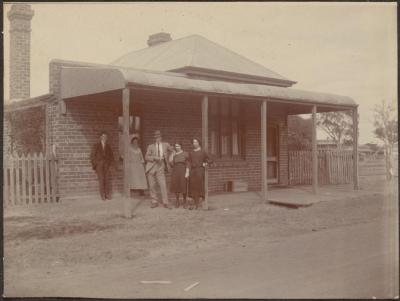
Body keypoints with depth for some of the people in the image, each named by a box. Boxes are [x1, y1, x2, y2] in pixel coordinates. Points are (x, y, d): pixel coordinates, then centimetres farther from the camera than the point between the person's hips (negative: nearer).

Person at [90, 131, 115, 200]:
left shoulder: (108, 146, 14)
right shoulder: (96, 146, 7)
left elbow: (111, 156, 19)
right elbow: (92, 156, 6)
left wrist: (110, 163, 5)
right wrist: (95, 164, 0)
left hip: (107, 166, 2)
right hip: (99, 165, -2)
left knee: (108, 180, -8)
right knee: (101, 180, -8)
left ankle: (108, 195, -3)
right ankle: (103, 196, -4)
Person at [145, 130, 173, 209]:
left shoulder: (166, 145, 7)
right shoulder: (150, 146, 4)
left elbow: (172, 151, 23)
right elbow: (146, 157, -2)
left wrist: (166, 158, 16)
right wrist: (155, 158, -17)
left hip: (160, 168, 0)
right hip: (151, 168, 0)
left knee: (163, 185, -9)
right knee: (152, 186, 3)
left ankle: (165, 203, -4)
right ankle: (154, 202, 14)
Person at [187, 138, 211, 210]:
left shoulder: (203, 152, 6)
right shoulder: (191, 153, 13)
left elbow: (209, 160, 13)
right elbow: (189, 163, 7)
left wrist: (205, 164, -4)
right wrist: (187, 172, -1)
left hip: (200, 171, -3)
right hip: (192, 171, 3)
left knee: (198, 187, -6)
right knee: (193, 187, 0)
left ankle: (196, 204, -3)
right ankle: (196, 203, 9)